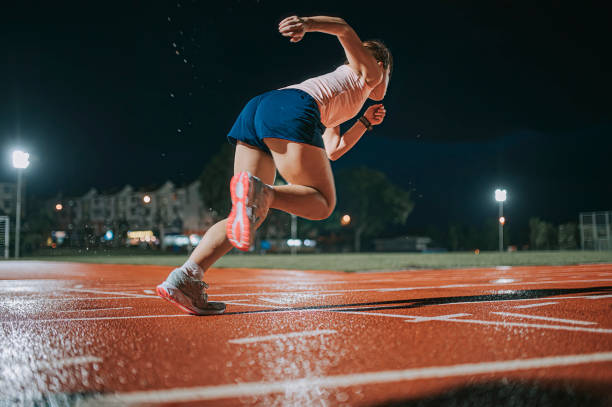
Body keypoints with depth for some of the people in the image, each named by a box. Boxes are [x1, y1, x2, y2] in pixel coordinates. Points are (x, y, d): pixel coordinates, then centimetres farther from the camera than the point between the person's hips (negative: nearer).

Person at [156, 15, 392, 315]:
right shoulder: (369, 72, 23)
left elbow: (333, 150, 41)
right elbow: (344, 30, 5)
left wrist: (366, 123, 43)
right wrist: (307, 24, -15)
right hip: (291, 109, -8)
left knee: (249, 216, 1)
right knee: (322, 204, -2)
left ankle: (185, 276, -15)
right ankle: (259, 192, -31)